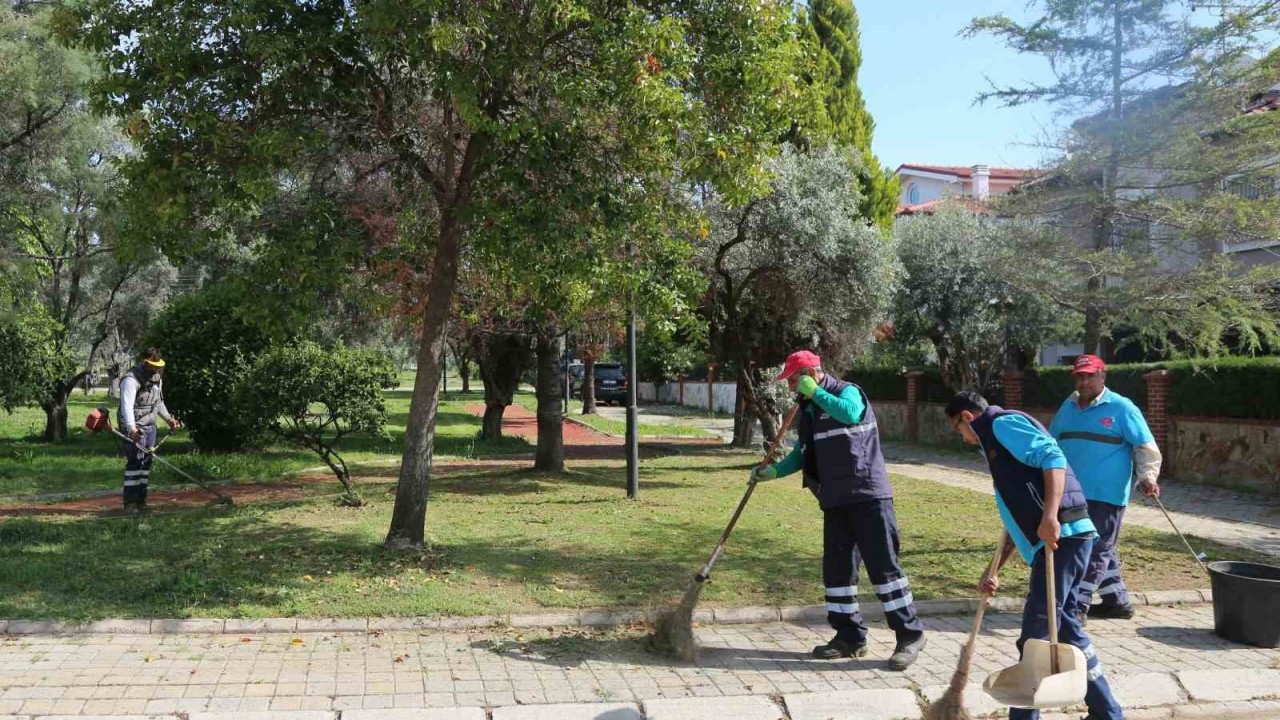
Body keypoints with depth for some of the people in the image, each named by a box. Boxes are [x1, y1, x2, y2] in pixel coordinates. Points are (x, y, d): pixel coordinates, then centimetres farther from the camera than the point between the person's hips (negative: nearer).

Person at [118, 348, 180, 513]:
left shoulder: (156, 378, 13)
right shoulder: (131, 379, -16)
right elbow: (127, 406, -29)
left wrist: (168, 418, 22)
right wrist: (131, 428, -39)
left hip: (150, 426, 9)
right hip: (134, 428, -8)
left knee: (146, 462, 9)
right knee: (135, 462, -12)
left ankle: (141, 500, 16)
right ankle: (130, 502, -9)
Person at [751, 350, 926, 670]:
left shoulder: (847, 392, -6)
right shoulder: (810, 410, 17)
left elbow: (850, 413, -31)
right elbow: (802, 455, 24)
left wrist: (815, 392, -20)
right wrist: (772, 471, 10)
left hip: (868, 495, -8)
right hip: (835, 500, 8)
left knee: (883, 565, -6)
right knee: (837, 569, 9)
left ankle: (910, 635, 2)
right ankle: (850, 637, 18)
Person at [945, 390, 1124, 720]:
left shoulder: (1002, 423, -1)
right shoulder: (1000, 440, 27)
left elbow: (1053, 458, -17)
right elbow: (1017, 518, 28)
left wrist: (1050, 516, -27)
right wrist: (994, 570, 26)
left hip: (1062, 535, -10)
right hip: (1065, 537, 10)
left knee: (1036, 633, -3)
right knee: (1063, 625, 16)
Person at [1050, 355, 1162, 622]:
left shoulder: (1121, 407, -6)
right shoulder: (1068, 407, 13)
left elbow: (1146, 446, -8)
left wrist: (1148, 476, -22)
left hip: (1106, 494, -7)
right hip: (1072, 494, 7)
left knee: (1096, 549, -5)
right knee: (1102, 549, 15)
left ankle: (1077, 605, -6)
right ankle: (1117, 601, 26)